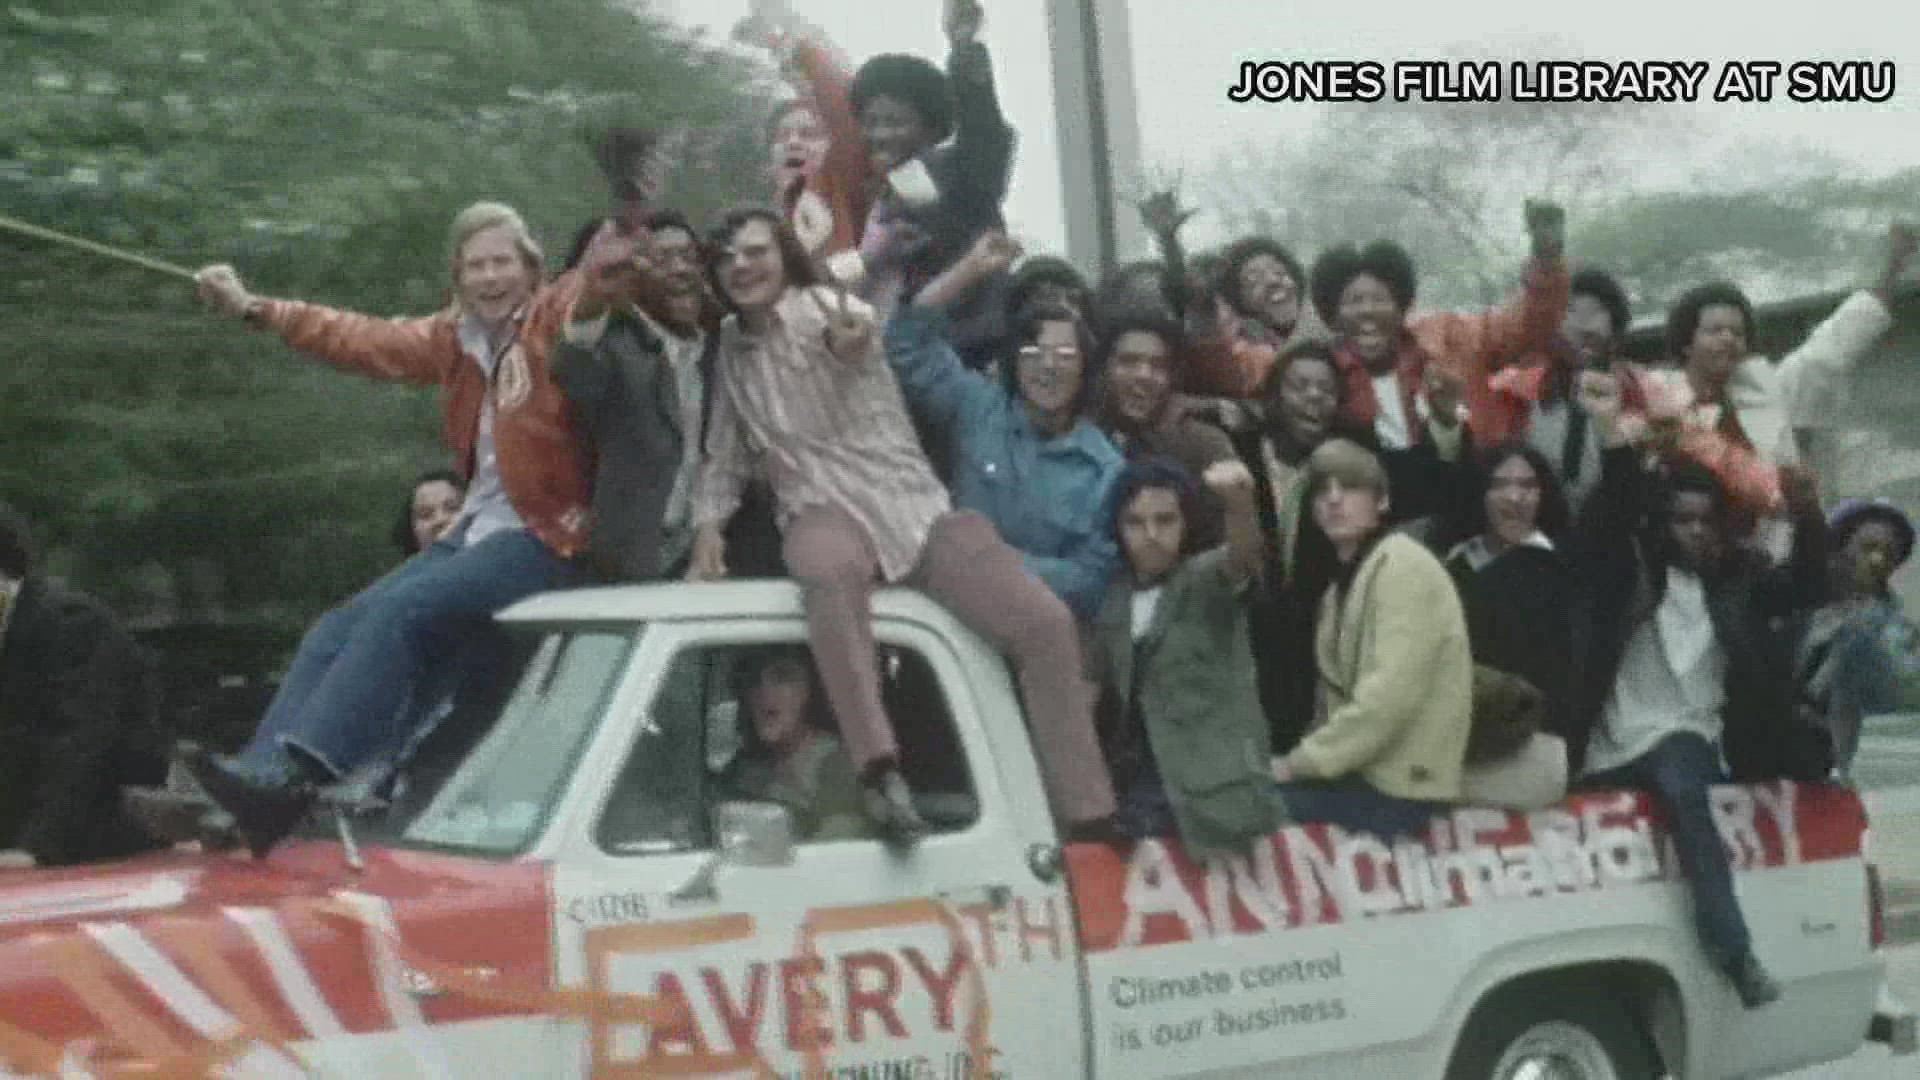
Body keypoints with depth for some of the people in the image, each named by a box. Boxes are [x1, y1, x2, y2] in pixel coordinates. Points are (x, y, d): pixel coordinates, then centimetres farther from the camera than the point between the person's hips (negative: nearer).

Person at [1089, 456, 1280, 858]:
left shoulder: (1207, 580, -3)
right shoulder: (1115, 601, 12)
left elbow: (1243, 557, -26)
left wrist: (1240, 503, -48)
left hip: (1212, 795, -5)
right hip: (1134, 794, 5)